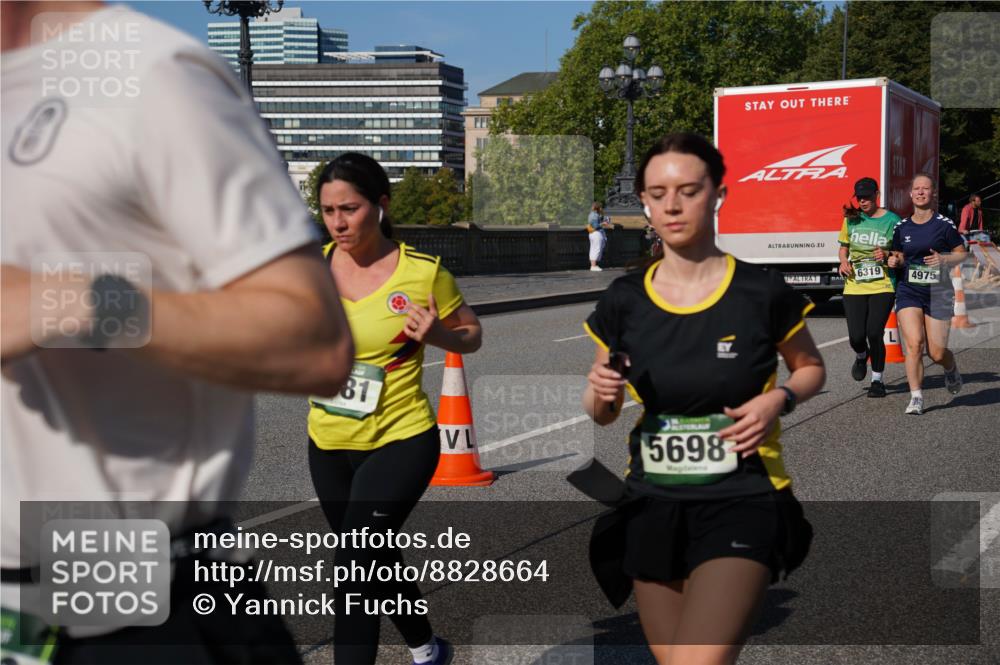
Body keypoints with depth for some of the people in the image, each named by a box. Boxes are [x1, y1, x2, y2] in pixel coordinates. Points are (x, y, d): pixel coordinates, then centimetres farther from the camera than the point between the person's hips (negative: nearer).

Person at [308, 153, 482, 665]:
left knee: (354, 571, -16)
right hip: (328, 446, 5)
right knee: (375, 560, 22)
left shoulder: (423, 272, -14)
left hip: (399, 443, -5)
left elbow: (471, 334, 0)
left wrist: (438, 334, -21)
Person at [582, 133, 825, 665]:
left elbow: (811, 367, 10)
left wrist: (780, 398, -12)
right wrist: (603, 392, -13)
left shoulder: (762, 292, -9)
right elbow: (601, 413, 10)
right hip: (652, 507, 4)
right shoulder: (624, 301, -1)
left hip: (742, 503, -3)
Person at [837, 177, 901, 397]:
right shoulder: (851, 218, 8)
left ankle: (877, 380, 10)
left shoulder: (891, 220, -2)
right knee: (856, 336, -4)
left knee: (874, 334, -9)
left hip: (882, 286, -3)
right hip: (854, 287, 3)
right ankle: (861, 356, 34)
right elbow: (844, 246, 22)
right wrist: (844, 261, 1)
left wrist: (887, 255, -17)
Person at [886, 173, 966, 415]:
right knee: (913, 344, -16)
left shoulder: (944, 225, -5)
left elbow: (961, 253, 2)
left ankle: (952, 370, 37)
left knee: (937, 353, 1)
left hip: (938, 294, -2)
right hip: (909, 292, 2)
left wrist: (943, 260, -17)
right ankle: (916, 398, -8)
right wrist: (894, 261, -5)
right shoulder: (901, 227, 5)